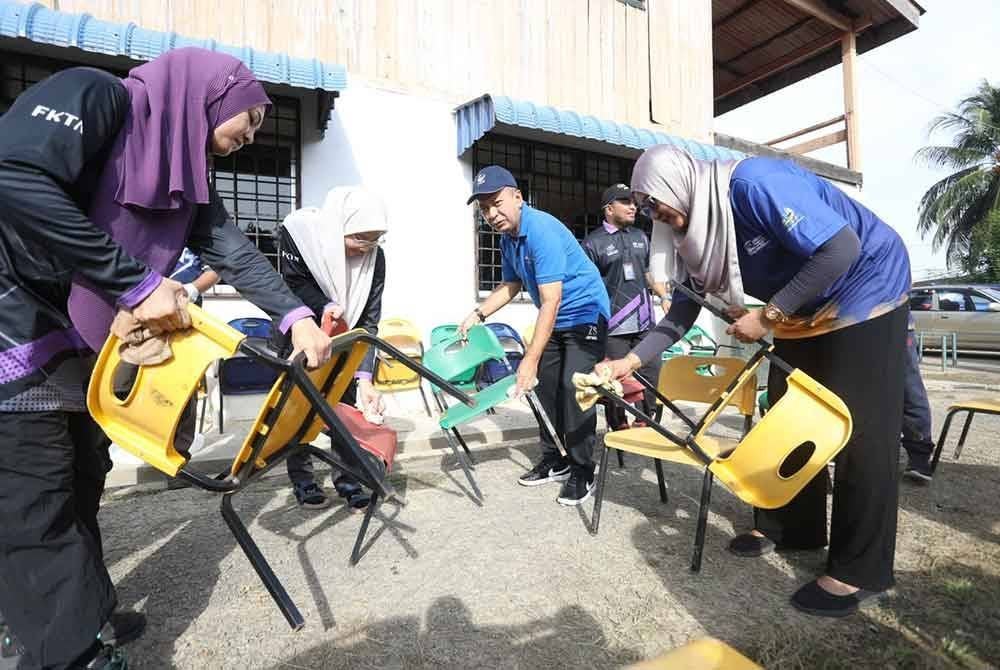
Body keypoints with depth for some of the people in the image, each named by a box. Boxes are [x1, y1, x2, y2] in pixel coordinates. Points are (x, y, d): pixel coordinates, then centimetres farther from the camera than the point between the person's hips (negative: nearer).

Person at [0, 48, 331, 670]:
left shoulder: (186, 172, 10)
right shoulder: (98, 95, -14)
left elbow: (235, 251, 5)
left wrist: (297, 316, -6)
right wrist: (138, 282, -27)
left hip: (83, 346, 8)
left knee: (81, 487, 16)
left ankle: (86, 615, 34)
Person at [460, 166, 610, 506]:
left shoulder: (542, 230, -27)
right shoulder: (508, 238, 1)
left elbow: (551, 301, -32)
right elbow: (511, 285, 15)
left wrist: (530, 359, -35)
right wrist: (478, 314, 2)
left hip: (585, 314, -8)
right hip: (554, 321, 9)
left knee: (572, 389, -14)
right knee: (545, 387, 8)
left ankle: (582, 473, 1)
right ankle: (554, 461, 22)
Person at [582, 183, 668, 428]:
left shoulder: (640, 237, 16)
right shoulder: (593, 243, -4)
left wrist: (665, 297, 11)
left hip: (644, 322, 6)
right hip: (613, 326, -6)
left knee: (652, 371, 8)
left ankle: (645, 422, 27)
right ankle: (619, 429, 16)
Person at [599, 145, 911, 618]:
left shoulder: (754, 183, -28)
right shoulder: (696, 233, -4)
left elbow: (841, 247, -31)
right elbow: (684, 311, -1)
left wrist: (768, 316, -28)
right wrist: (631, 360, -9)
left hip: (866, 291, -8)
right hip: (802, 312, 8)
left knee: (860, 432, -5)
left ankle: (859, 570, 6)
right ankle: (790, 527, 25)